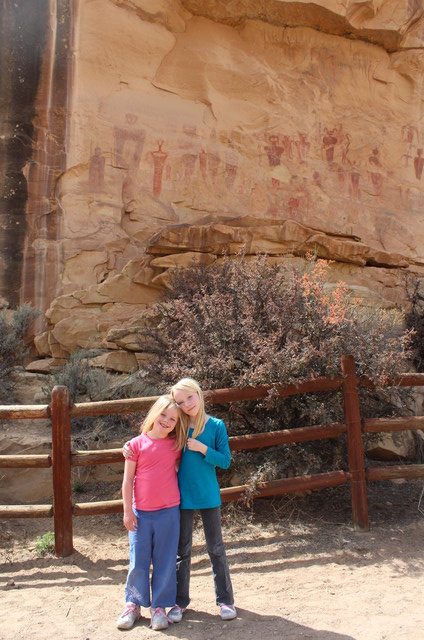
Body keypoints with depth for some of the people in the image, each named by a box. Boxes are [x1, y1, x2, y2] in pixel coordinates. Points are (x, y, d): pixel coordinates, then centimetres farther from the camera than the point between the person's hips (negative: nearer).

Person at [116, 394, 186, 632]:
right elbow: (128, 480, -1)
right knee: (138, 561, 9)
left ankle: (159, 607, 23)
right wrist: (127, 510, -3)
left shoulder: (176, 445, 0)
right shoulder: (137, 444, -4)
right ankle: (133, 605, 27)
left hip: (169, 512, 1)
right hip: (141, 513, -1)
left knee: (165, 562, 8)